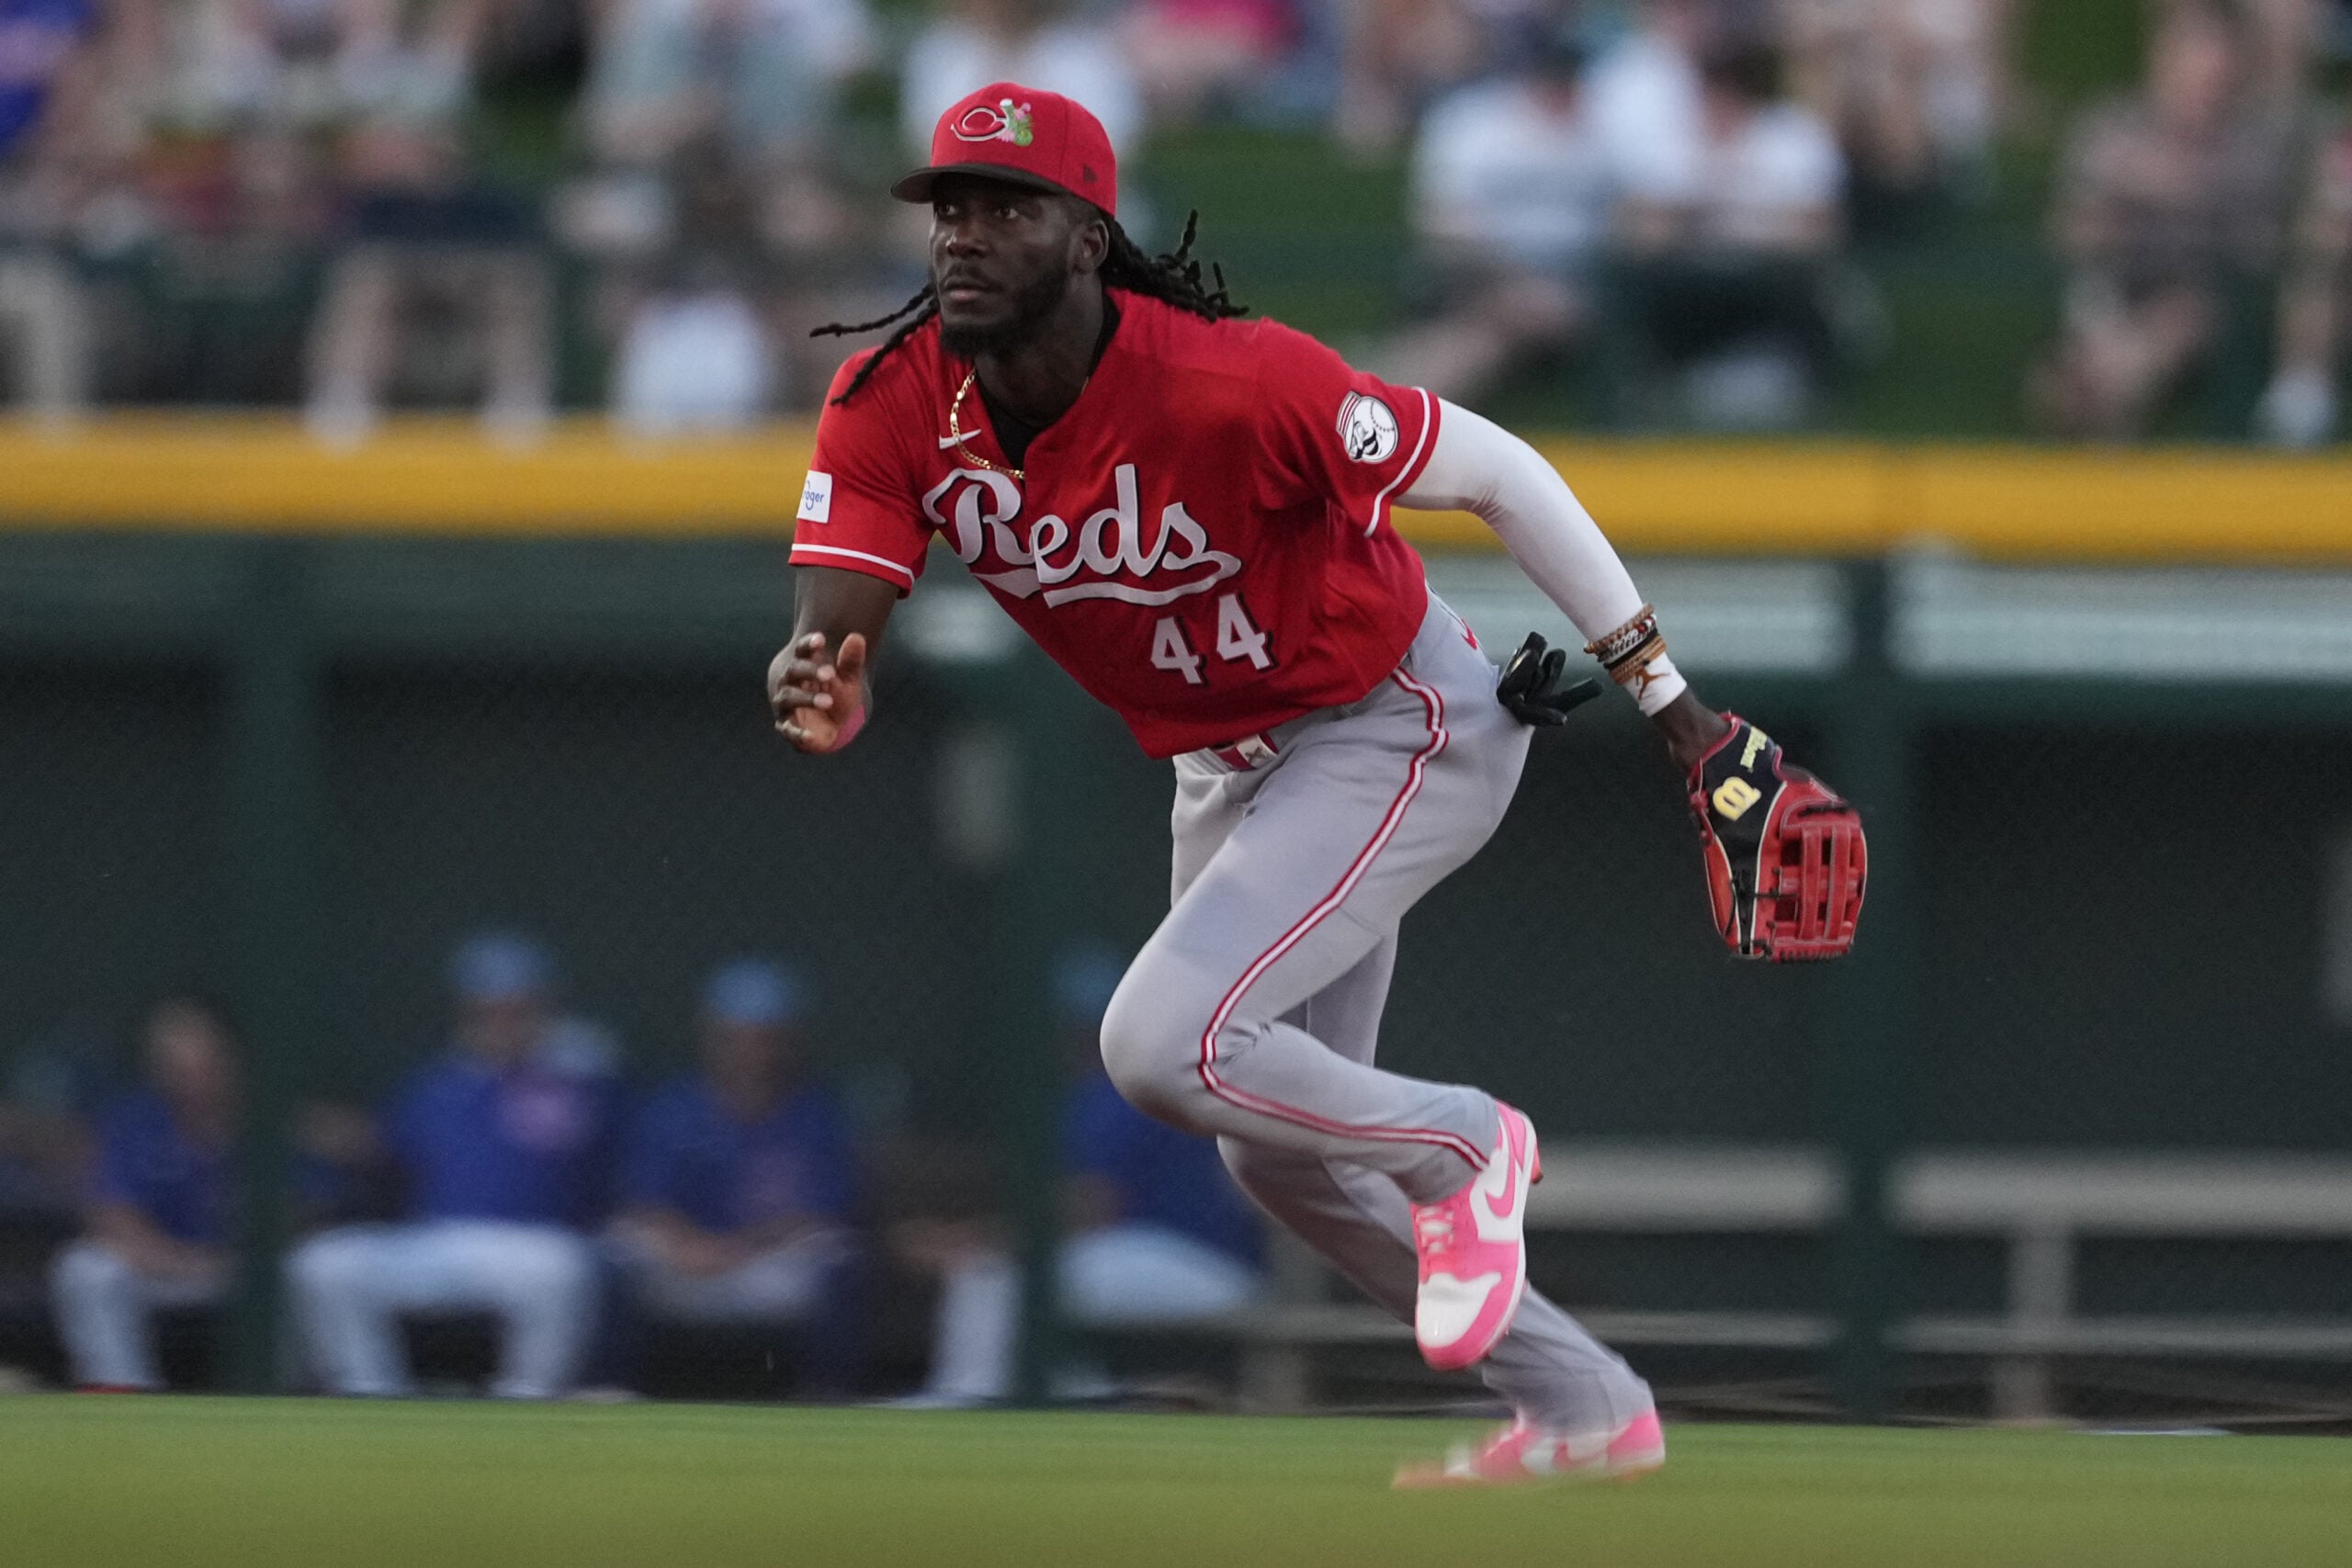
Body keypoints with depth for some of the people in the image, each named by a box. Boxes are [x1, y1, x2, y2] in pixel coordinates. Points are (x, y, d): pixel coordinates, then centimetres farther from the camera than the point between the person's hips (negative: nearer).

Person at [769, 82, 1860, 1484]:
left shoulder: (1230, 384, -32)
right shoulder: (896, 410, -16)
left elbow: (1496, 474, -22)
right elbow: (834, 629, -22)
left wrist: (1676, 707, -19)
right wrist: (819, 695, -50)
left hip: (1405, 732, -8)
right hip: (1228, 770, 8)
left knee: (1165, 1044, -25)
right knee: (1279, 1152, 18)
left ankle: (1461, 1146, 4)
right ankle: (1586, 1410, 36)